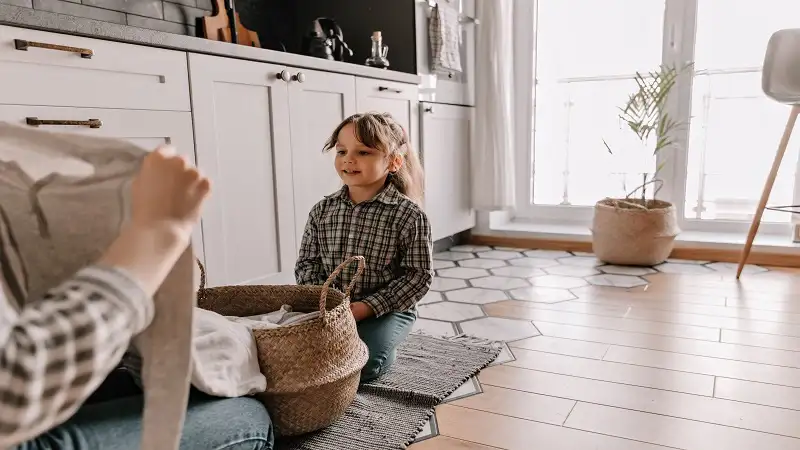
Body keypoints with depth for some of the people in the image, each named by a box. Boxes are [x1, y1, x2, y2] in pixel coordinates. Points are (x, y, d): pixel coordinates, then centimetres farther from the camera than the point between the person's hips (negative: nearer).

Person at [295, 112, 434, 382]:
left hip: (385, 310, -4)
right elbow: (307, 263, 6)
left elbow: (418, 275, -12)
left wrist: (365, 307, -20)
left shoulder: (409, 216, -12)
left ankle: (385, 350, 9)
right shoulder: (322, 211, 1)